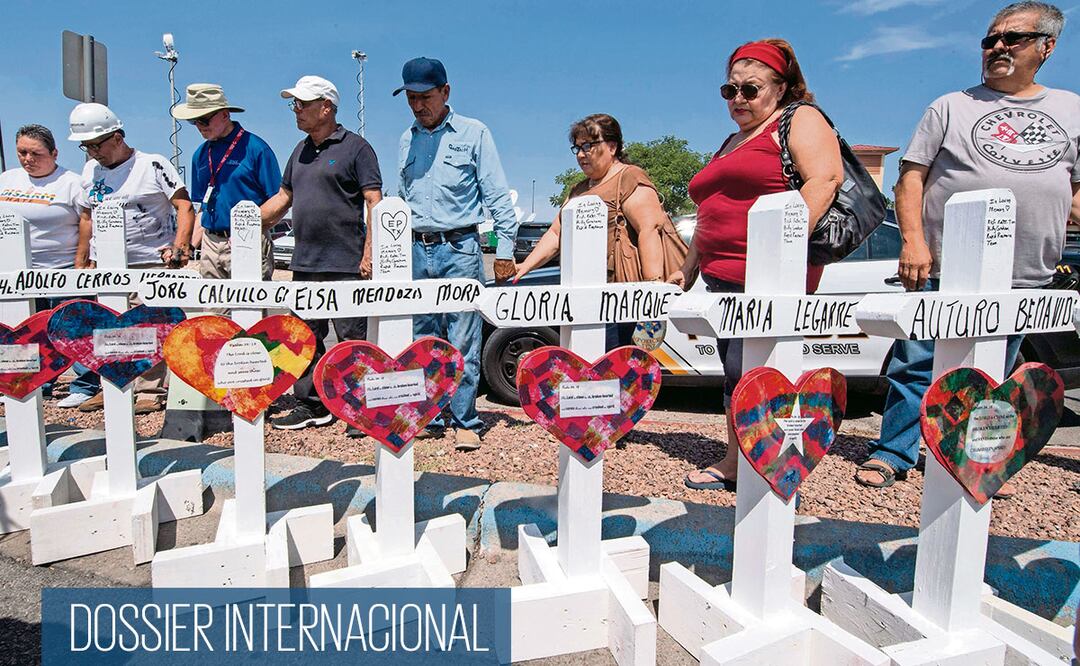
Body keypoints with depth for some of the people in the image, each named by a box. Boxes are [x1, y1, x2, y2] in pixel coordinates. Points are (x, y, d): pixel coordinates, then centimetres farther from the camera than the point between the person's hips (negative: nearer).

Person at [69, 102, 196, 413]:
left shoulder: (153, 165, -2)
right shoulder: (90, 171, 16)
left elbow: (184, 206, -7)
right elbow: (86, 217, 23)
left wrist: (179, 246, -20)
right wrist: (80, 261, 19)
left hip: (151, 263, -6)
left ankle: (150, 390, 3)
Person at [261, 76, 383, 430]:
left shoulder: (355, 147, -3)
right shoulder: (300, 152, 19)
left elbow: (375, 202, -9)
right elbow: (282, 198, 24)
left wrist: (369, 253, -16)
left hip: (345, 264, -8)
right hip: (304, 264, 8)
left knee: (353, 338, -3)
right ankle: (310, 405, 23)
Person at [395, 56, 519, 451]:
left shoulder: (473, 133, 2)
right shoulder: (407, 141, 16)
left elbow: (497, 196, 0)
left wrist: (505, 249, -6)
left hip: (459, 248, -5)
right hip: (416, 251, 5)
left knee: (463, 342, -4)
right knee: (422, 341, 7)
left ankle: (466, 422, 5)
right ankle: (429, 417, 17)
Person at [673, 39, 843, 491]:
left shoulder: (800, 120, 1)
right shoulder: (731, 144, 26)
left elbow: (825, 179, -15)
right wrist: (688, 268, 27)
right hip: (722, 277, 9)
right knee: (736, 373, 11)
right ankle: (735, 464, 20)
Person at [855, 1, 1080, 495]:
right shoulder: (952, 107, 6)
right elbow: (911, 177, -1)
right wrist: (913, 241, -13)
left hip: (1025, 278, 3)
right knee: (918, 365, -2)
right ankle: (892, 453, 9)